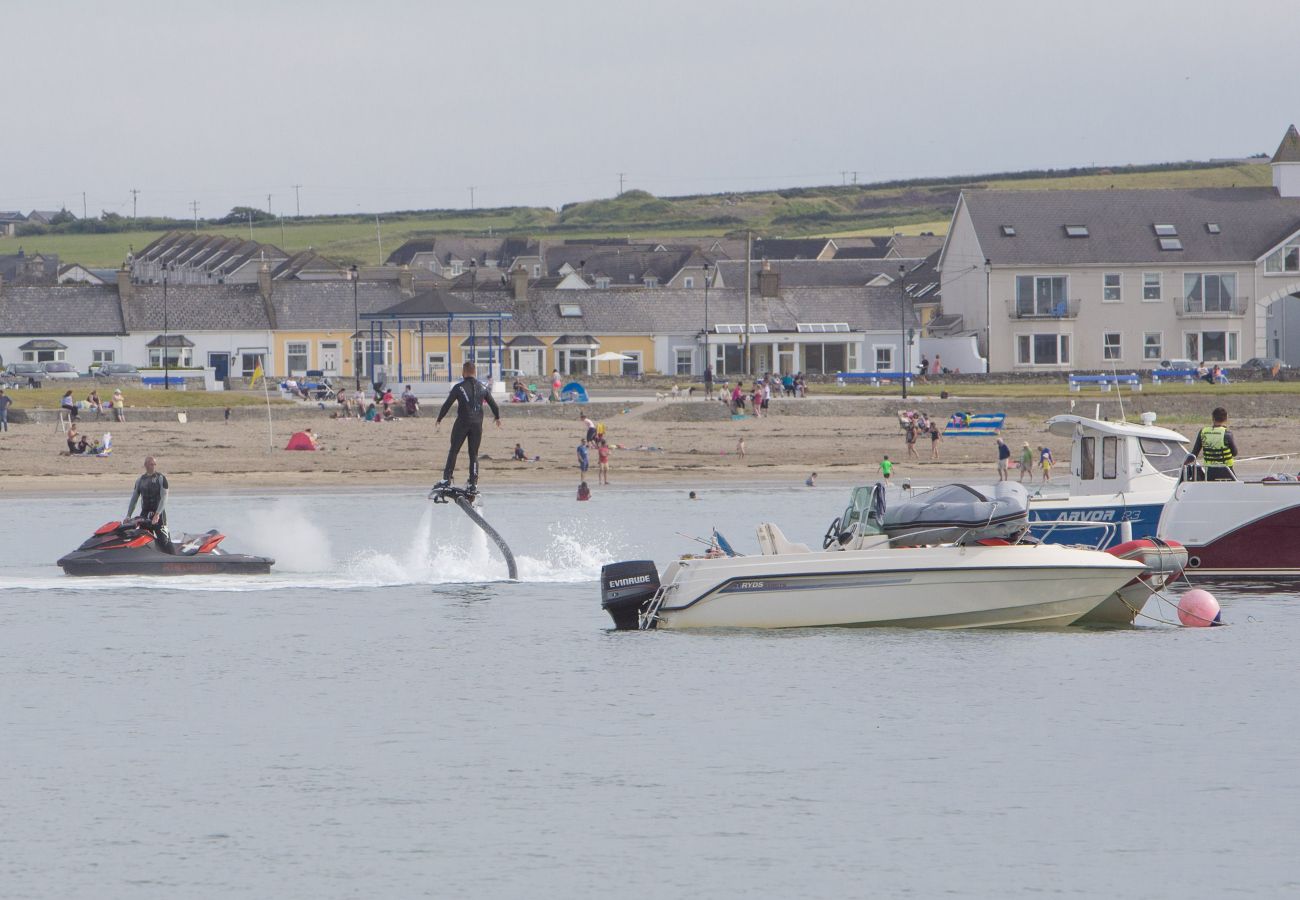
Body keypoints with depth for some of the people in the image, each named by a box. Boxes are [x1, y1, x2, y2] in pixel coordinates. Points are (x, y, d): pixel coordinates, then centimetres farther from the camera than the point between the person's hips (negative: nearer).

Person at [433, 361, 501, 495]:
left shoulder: (459, 387, -6)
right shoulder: (482, 387, 7)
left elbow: (447, 404, -5)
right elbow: (492, 403, 15)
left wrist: (439, 420, 5)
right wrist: (497, 417, 33)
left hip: (462, 423, -3)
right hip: (477, 424, 3)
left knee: (453, 451, 3)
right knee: (474, 454, 7)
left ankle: (447, 479, -3)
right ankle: (473, 484, 3)